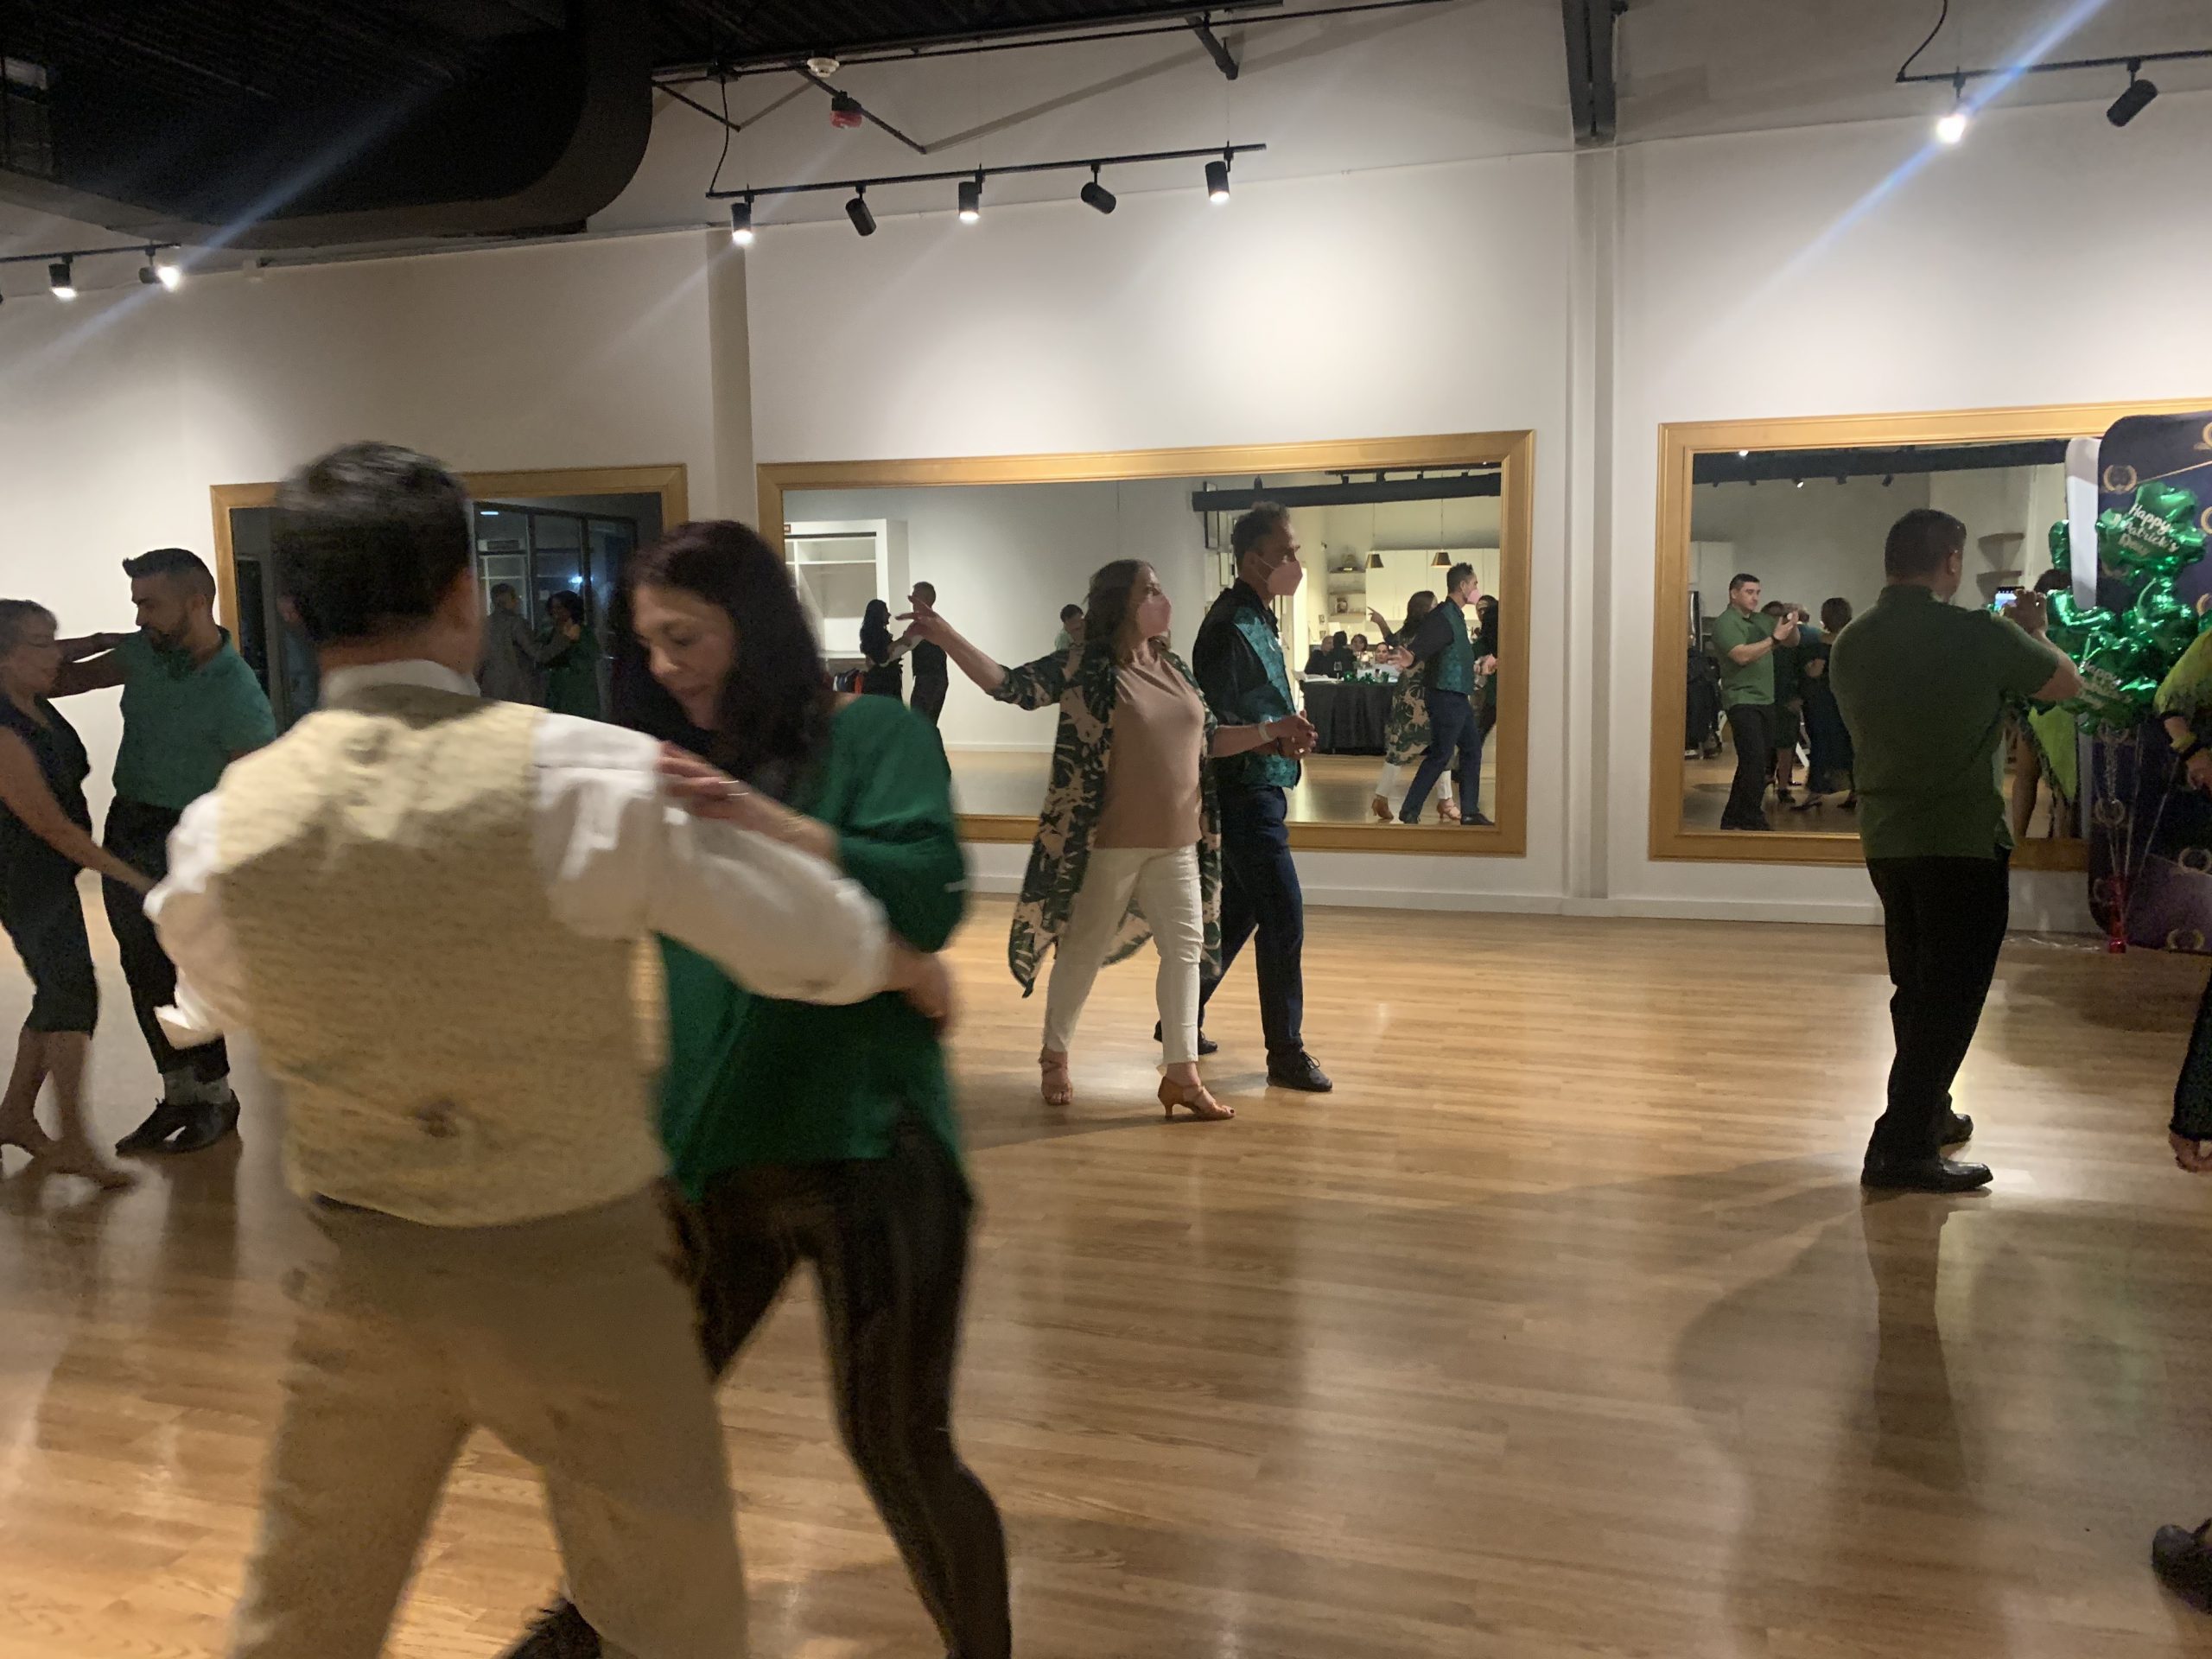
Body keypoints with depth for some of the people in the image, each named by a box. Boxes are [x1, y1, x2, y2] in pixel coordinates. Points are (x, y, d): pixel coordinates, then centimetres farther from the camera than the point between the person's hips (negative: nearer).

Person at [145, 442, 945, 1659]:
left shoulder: (226, 825, -8)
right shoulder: (583, 775, -20)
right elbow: (817, 941, -10)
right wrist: (914, 969, 11)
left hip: (368, 1276, 4)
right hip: (577, 1268, -3)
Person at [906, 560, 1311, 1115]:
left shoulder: (1175, 669, 10)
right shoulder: (1084, 667, -9)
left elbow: (1207, 739, 17)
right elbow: (1011, 685, -13)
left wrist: (1270, 730, 7)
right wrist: (946, 637, -23)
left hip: (1176, 843, 6)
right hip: (1108, 842, -6)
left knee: (1185, 948, 5)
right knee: (1085, 951, 7)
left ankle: (1181, 1074, 14)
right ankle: (1055, 1057, 27)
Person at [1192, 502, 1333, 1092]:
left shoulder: (1259, 619, 13)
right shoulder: (1231, 628, -18)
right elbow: (1209, 723, -22)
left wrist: (1289, 731, 6)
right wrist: (1271, 739, -31)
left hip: (1259, 791, 10)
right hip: (1244, 793, -10)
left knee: (1238, 911, 17)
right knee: (1284, 917, -6)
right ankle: (1286, 1053, 4)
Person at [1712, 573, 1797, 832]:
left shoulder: (1762, 620, 15)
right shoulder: (1725, 623, -7)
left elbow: (1792, 642, 19)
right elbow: (1742, 655, -20)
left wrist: (1792, 626, -1)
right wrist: (1775, 638, -18)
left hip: (1765, 701, 8)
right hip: (1742, 701, -8)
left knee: (1762, 762, 9)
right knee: (1755, 759, -14)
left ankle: (1733, 818, 17)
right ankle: (1753, 820, -8)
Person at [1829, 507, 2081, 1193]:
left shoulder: (1849, 643, 2)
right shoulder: (1980, 635, -14)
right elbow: (2068, 684, 0)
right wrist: (2031, 631, 19)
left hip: (1885, 839, 6)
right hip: (1964, 842, -6)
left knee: (1916, 986, 19)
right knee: (1951, 995, 0)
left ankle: (1929, 1114, 32)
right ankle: (1902, 1147, -2)